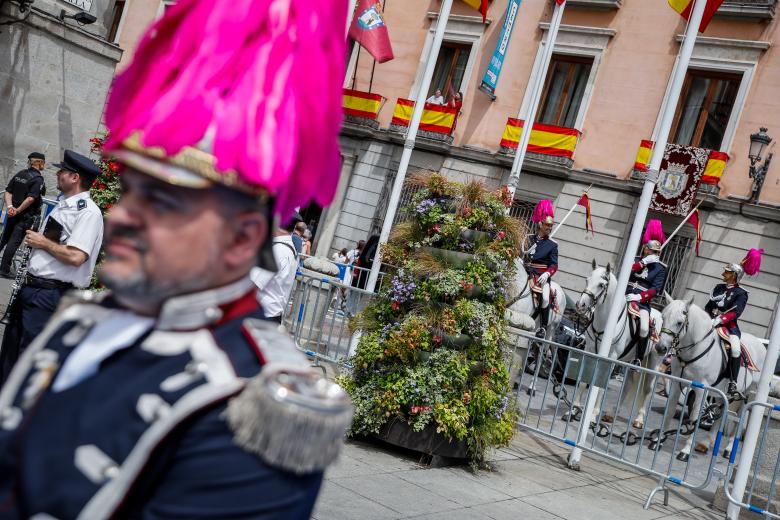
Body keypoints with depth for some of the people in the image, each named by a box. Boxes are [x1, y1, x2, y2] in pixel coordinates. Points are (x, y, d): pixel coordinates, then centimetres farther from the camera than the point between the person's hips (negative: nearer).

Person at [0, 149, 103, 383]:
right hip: (31, 286, 10)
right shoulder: (63, 205, 13)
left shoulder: (88, 212, -16)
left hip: (49, 294, -10)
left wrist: (42, 242, -14)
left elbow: (76, 257, -26)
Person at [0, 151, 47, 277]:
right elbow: (31, 198, -24)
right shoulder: (38, 179, -14)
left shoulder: (19, 174, 7)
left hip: (13, 213, 7)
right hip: (26, 215, -7)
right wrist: (18, 210, -16)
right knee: (14, 241, -2)